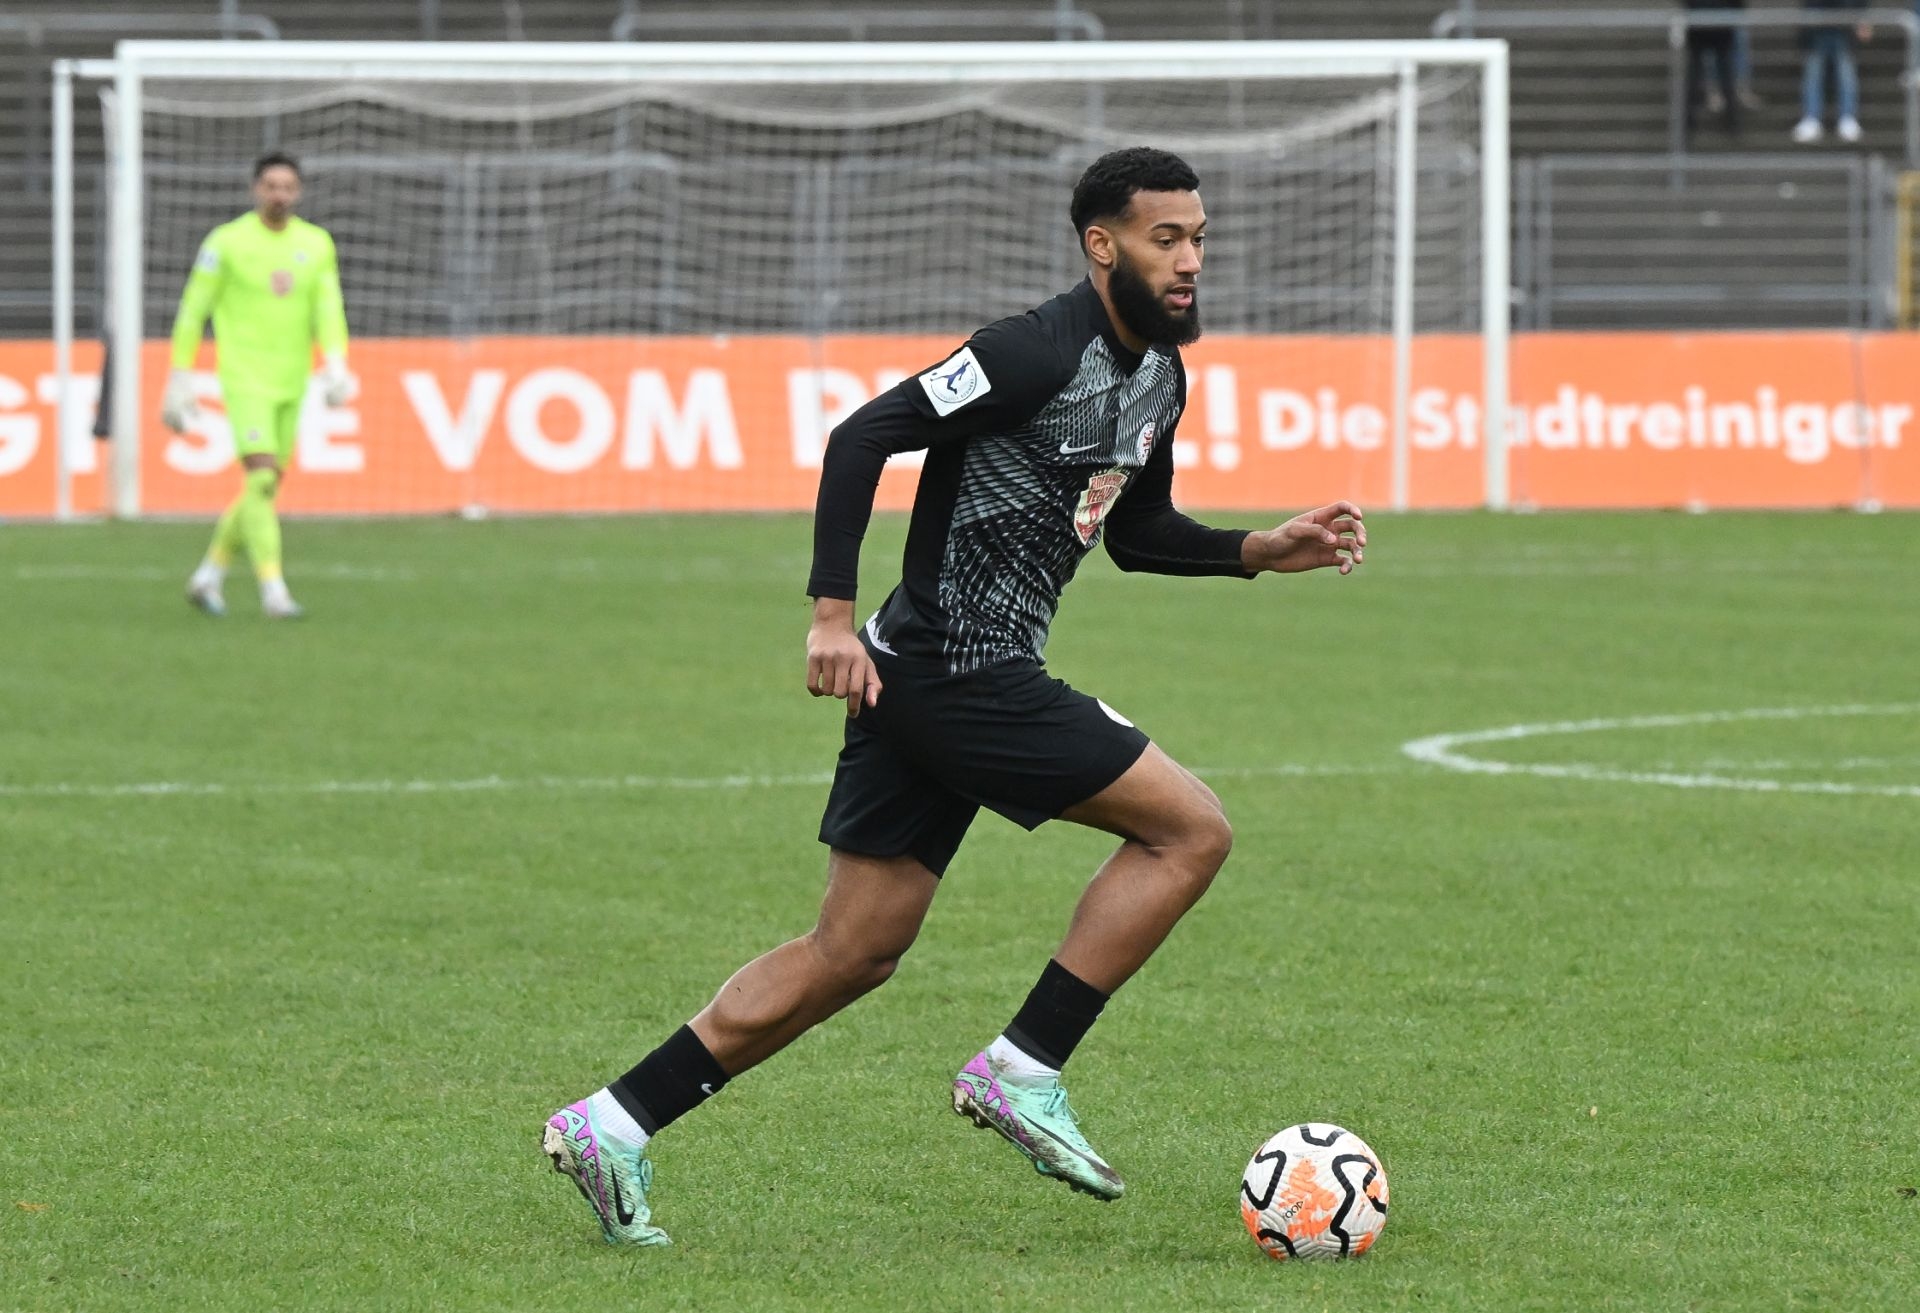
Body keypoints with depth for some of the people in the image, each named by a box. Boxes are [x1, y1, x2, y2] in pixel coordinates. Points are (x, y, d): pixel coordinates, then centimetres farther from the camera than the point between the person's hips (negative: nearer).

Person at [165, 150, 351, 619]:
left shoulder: (317, 243, 7)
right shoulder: (226, 242, -4)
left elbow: (329, 309, 2)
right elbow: (192, 312, 0)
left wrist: (335, 362, -16)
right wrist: (180, 379, -1)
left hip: (291, 384, 5)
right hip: (245, 379, -5)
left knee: (265, 489, 9)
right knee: (262, 478, -18)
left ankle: (208, 576, 26)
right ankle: (273, 591, -19)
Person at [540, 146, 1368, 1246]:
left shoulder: (1158, 380, 13)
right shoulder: (1040, 353, -16)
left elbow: (1138, 534, 27)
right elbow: (863, 439, -18)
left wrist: (1261, 552, 12)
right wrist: (834, 614, -22)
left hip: (941, 683, 10)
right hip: (960, 677, -10)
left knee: (855, 955, 10)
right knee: (1191, 826, -7)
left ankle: (614, 1125, 12)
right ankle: (1022, 1074, -4)